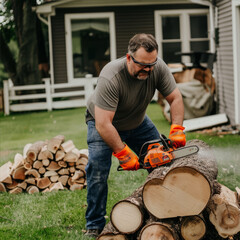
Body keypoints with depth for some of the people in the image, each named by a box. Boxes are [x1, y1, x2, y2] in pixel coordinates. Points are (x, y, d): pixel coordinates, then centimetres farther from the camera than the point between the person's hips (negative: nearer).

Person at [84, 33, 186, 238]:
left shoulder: (158, 67, -25)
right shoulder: (111, 78, -41)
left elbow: (175, 98, -14)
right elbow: (103, 124, -41)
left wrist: (177, 130, -26)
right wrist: (123, 154, -39)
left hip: (137, 122, 5)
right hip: (104, 123, -5)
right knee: (98, 169, -19)